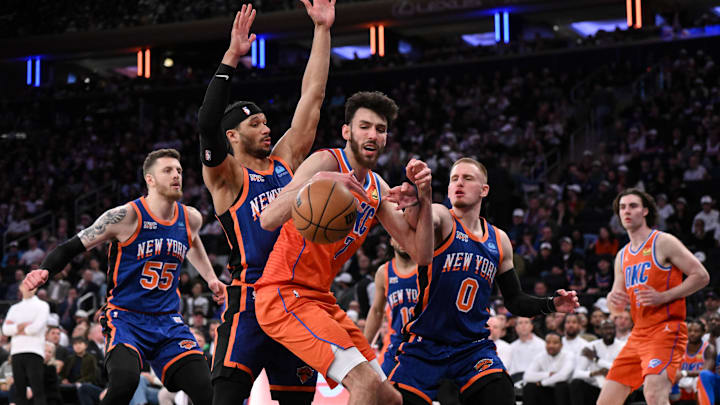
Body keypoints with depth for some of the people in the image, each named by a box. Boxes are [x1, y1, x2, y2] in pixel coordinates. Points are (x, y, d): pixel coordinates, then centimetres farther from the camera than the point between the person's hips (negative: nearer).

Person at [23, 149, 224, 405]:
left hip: (168, 321, 5)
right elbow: (72, 248, -8)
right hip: (125, 318, -5)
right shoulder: (127, 216, -13)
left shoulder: (191, 218, 5)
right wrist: (45, 271, -25)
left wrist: (210, 278, 30)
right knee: (125, 380, -33)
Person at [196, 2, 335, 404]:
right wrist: (232, 57, -23)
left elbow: (312, 97, 15)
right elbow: (207, 125, -20)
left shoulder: (285, 159, 16)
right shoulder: (227, 175, 0)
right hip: (251, 299, -6)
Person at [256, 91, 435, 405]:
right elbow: (268, 220, -25)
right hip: (283, 294, -9)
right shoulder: (328, 162, -10)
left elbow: (420, 255, 9)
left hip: (320, 298, 9)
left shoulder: (378, 190, 14)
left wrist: (424, 197, -4)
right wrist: (316, 182, -41)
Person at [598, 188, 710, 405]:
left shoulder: (663, 242, -4)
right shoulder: (623, 256, 17)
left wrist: (663, 297, -17)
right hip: (639, 334, 8)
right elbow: (616, 307, 22)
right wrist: (613, 300, -3)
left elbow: (701, 276, -8)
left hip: (665, 329, -8)